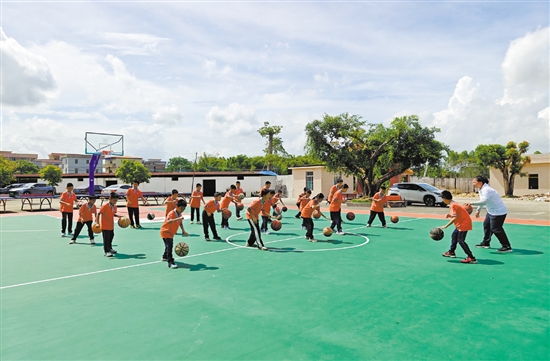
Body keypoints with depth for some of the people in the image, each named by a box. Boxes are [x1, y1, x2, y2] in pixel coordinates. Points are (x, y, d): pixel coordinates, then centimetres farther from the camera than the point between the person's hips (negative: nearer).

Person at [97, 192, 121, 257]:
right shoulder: (105, 206, -20)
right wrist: (97, 222, -27)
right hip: (105, 226, -8)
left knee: (111, 237, 20)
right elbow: (99, 213, -20)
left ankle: (110, 248, 38)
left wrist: (118, 216, -1)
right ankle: (107, 251, -1)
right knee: (106, 238, -6)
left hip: (111, 226, 8)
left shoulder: (114, 206, 2)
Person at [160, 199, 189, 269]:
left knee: (169, 245, 25)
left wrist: (183, 231, 9)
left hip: (171, 233, 9)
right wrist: (178, 218, -55)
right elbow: (168, 221, -47)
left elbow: (180, 223, 16)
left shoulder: (180, 214, 0)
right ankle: (170, 263, -22)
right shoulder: (172, 213, -27)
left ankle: (165, 257, 49)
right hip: (165, 232, -9)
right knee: (169, 246, -20)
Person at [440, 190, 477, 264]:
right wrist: (450, 215, -1)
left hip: (464, 223, -11)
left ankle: (471, 258, -14)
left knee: (460, 240, -12)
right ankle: (451, 252, 37)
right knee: (454, 235, 22)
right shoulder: (454, 204, 9)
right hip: (461, 223, 11)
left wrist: (445, 226, -26)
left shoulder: (452, 205, -21)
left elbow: (454, 218, -27)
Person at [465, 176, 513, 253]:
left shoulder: (486, 190, -26)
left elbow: (484, 201, -39)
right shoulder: (481, 189, 6)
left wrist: (471, 203, -41)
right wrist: (478, 210, 19)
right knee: (486, 225, 17)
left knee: (495, 229, -8)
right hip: (491, 211, 11)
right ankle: (486, 243, 30)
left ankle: (507, 247, 1)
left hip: (499, 212, -10)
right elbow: (482, 201, 18)